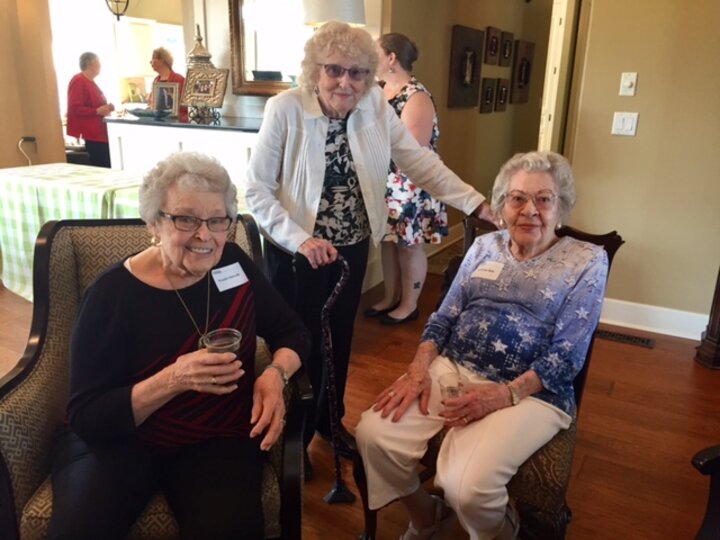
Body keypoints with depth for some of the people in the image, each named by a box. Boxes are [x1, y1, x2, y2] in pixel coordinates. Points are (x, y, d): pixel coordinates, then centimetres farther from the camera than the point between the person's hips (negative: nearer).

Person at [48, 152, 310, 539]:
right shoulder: (113, 293, -14)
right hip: (119, 441, -1)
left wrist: (276, 373, -17)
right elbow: (86, 419, -16)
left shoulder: (232, 263, -3)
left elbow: (291, 332, 5)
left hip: (219, 439, 2)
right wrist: (174, 379, -31)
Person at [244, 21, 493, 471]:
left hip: (352, 247, 4)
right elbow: (257, 189, -14)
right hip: (297, 252, -4)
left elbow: (420, 161, -5)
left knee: (340, 337, 18)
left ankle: (330, 420, 42)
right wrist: (301, 238, -24)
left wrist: (479, 203, -12)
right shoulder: (285, 109, -17)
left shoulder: (376, 106, -5)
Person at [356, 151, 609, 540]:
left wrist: (505, 395, -21)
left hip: (530, 391, -4)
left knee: (466, 485, -28)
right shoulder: (485, 246, 12)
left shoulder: (586, 261, 0)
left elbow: (567, 355, -7)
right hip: (452, 368, 4)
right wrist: (419, 368, -8)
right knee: (374, 434, -19)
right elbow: (444, 317, 10)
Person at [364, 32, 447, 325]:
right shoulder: (381, 90, 7)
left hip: (409, 188, -8)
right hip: (383, 183, 8)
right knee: (387, 241, 16)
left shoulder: (417, 98, -18)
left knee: (409, 245, 7)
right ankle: (390, 297, 33)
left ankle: (409, 305, 23)